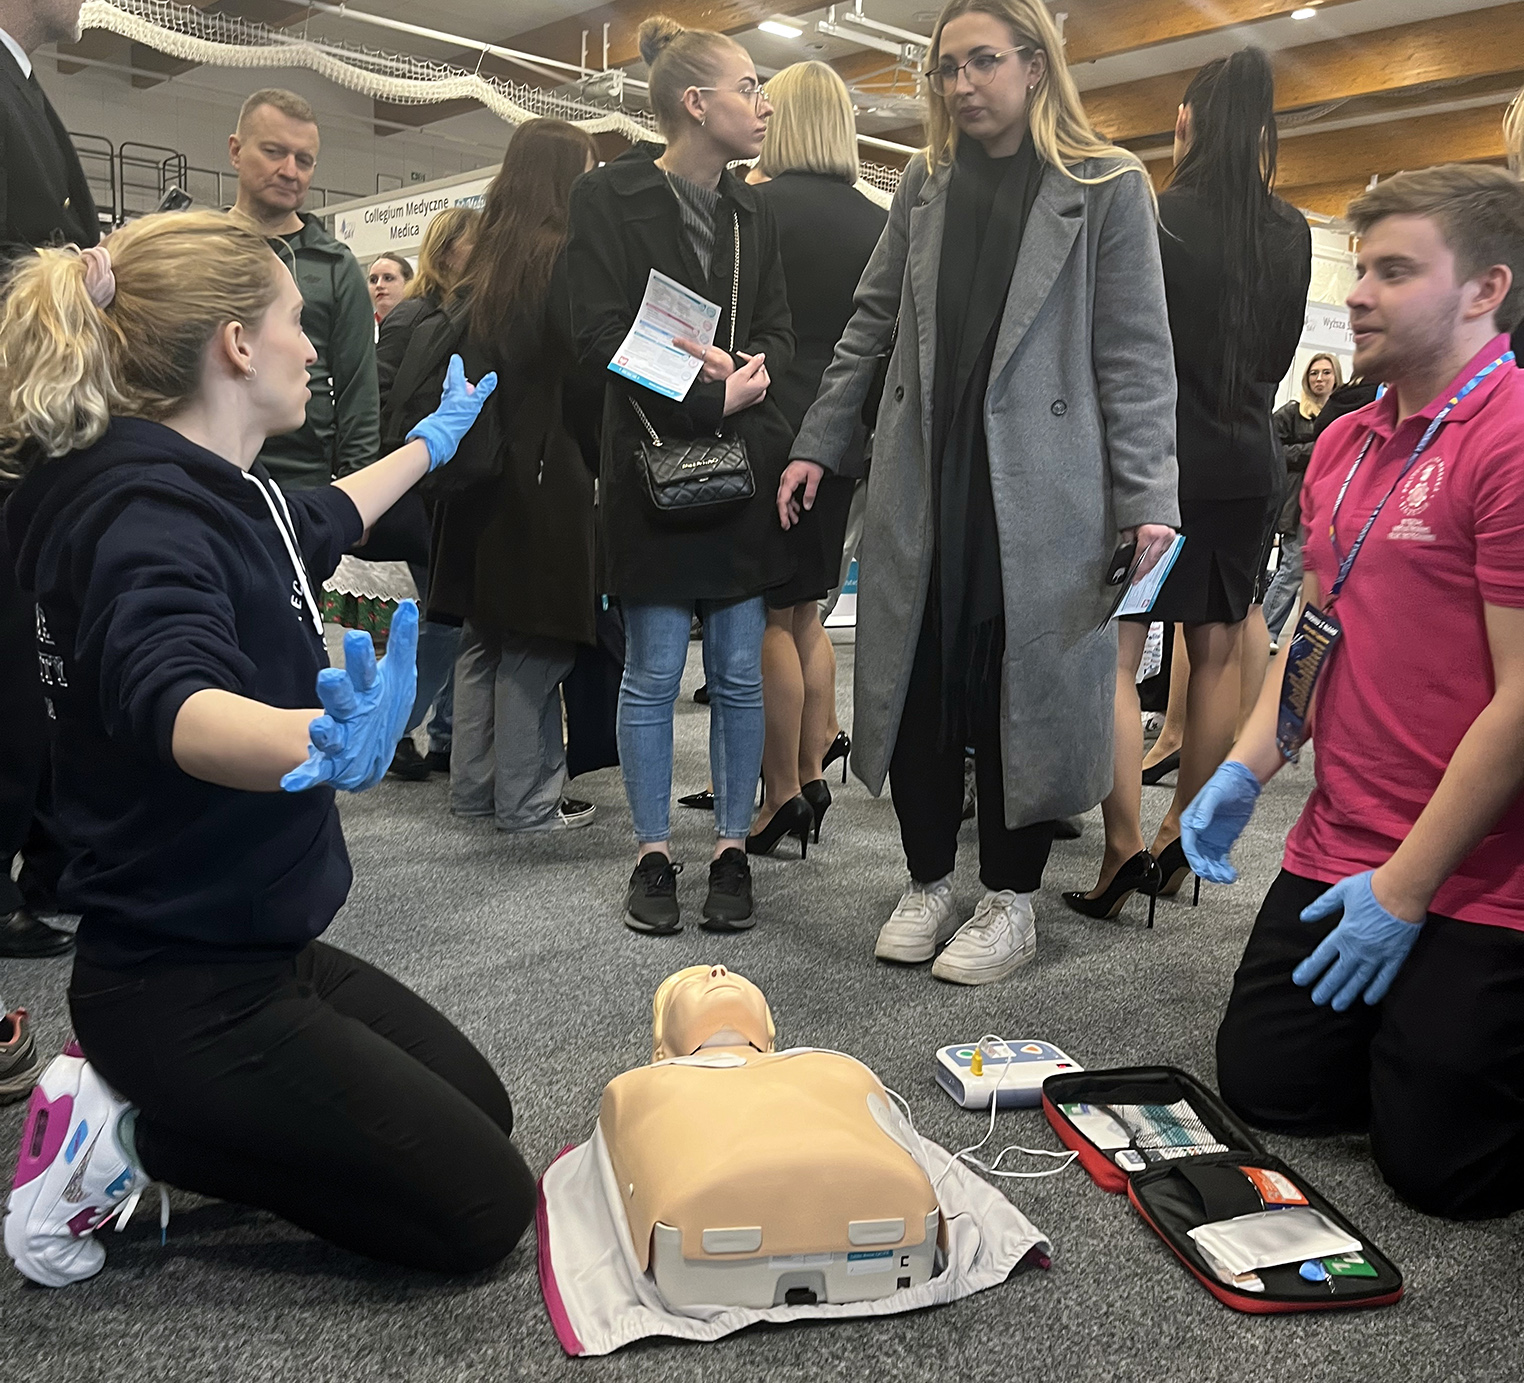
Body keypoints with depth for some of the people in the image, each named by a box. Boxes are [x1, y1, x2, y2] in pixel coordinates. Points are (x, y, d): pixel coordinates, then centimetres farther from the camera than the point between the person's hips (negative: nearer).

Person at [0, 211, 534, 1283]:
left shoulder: (219, 492, 4)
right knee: (483, 1210, -4)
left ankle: (133, 1103, 14)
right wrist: (323, 744, -67)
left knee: (482, 1111, 18)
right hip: (182, 985, -10)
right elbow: (174, 702, -45)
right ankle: (126, 1138, 0)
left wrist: (435, 439, 43)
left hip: (257, 949, 10)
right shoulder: (145, 515, -24)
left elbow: (324, 521, 28)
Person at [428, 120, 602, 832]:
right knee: (536, 638, -2)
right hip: (548, 473, -8)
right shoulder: (564, 260, -11)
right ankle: (527, 798, 3)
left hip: (485, 470, 8)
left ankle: (473, 784, 19)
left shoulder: (486, 262, 12)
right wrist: (601, 456, -4)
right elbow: (585, 373, -14)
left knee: (484, 632, 13)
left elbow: (468, 363, 14)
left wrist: (476, 445, 18)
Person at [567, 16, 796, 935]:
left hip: (745, 464, 4)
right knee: (653, 672, 2)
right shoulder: (610, 197, -1)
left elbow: (779, 334, 11)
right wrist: (710, 397, -15)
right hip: (654, 466, -4)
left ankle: (733, 850, 17)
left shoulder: (753, 213, 15)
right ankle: (654, 854, 15)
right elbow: (603, 334, -9)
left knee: (740, 673, 5)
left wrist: (750, 371, -12)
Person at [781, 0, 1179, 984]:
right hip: (921, 487, 4)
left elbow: (1137, 359, -4)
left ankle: (1010, 900, 19)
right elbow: (871, 327, 17)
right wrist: (817, 448, 12)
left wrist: (1148, 504, -12)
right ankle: (929, 882, 23)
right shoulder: (925, 188, 14)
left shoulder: (1107, 189, 1)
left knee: (1021, 683, 2)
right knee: (915, 680, 6)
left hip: (1037, 490, -4)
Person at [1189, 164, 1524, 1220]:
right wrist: (1247, 769, 5)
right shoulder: (1344, 444, 9)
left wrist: (1403, 890, -16)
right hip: (1336, 854, 8)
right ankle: (1407, 1038, 35)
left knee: (1439, 1165, 0)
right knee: (1263, 1086, 12)